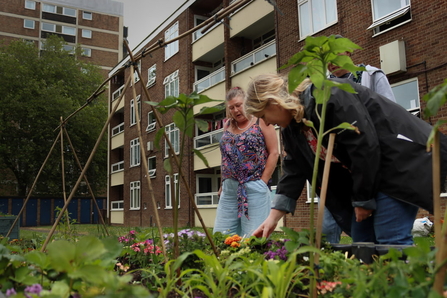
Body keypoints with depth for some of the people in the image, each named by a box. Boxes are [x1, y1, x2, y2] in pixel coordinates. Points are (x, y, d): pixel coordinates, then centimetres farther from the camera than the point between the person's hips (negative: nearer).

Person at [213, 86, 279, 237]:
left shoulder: (260, 122, 2)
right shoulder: (227, 126, 17)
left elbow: (273, 153, -4)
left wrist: (263, 182, -10)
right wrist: (223, 184, 14)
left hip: (254, 187, -5)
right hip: (229, 189, 6)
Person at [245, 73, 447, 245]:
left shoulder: (329, 97, -24)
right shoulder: (292, 127, 5)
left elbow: (364, 146, -26)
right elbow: (294, 171, 6)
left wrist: (363, 199, -17)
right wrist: (274, 217, 1)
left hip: (399, 162, -9)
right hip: (367, 177, 9)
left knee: (391, 242, -13)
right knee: (362, 242, 6)